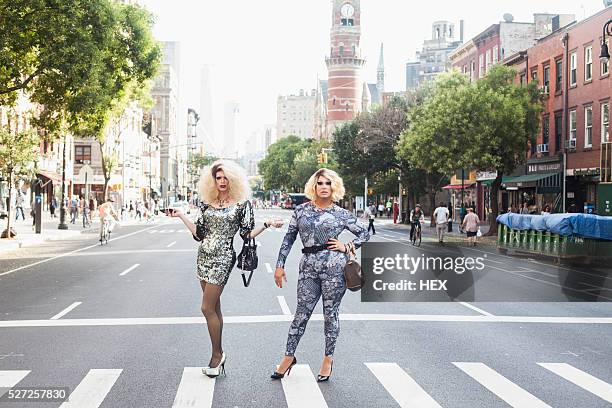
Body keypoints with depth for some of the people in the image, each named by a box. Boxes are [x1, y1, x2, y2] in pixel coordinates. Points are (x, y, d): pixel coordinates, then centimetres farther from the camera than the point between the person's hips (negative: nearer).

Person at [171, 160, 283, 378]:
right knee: (214, 307, 11)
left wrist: (267, 224, -14)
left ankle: (217, 355, 7)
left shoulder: (242, 203, -3)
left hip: (222, 258, -6)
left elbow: (247, 234, -3)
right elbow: (199, 234, 10)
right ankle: (219, 354, 19)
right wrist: (181, 216, 9)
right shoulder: (207, 204, 10)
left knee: (208, 308, -8)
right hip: (204, 256, 6)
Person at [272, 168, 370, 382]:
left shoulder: (341, 214, 4)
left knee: (330, 314, 7)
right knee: (301, 314, 5)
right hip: (308, 267, 2)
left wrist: (347, 247, 1)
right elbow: (289, 238, 10)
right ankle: (289, 355, 20)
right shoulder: (301, 210, 8)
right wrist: (280, 265, 7)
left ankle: (328, 358, 22)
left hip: (333, 266, -1)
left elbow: (364, 233, 14)